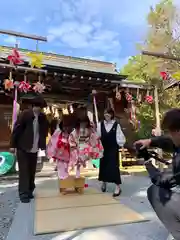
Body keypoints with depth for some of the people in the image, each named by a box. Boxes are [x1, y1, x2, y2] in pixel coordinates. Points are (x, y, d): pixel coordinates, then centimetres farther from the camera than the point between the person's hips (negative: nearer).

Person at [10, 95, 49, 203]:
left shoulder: (43, 117, -1)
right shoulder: (25, 114, -13)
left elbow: (44, 132, 6)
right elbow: (16, 129, -11)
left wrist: (43, 145, 1)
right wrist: (13, 145, -9)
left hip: (34, 149, 4)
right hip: (23, 148, -4)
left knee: (32, 171, 12)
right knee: (24, 171, 0)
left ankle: (29, 191, 26)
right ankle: (23, 194, 9)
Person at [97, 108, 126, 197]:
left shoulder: (116, 125, -2)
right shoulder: (100, 124, 1)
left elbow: (120, 136, 1)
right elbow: (98, 135, -1)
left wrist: (120, 144, -8)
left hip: (113, 149, -2)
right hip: (103, 149, 3)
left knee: (114, 166, -4)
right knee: (103, 165, 12)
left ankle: (118, 187, 6)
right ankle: (104, 182, 35)